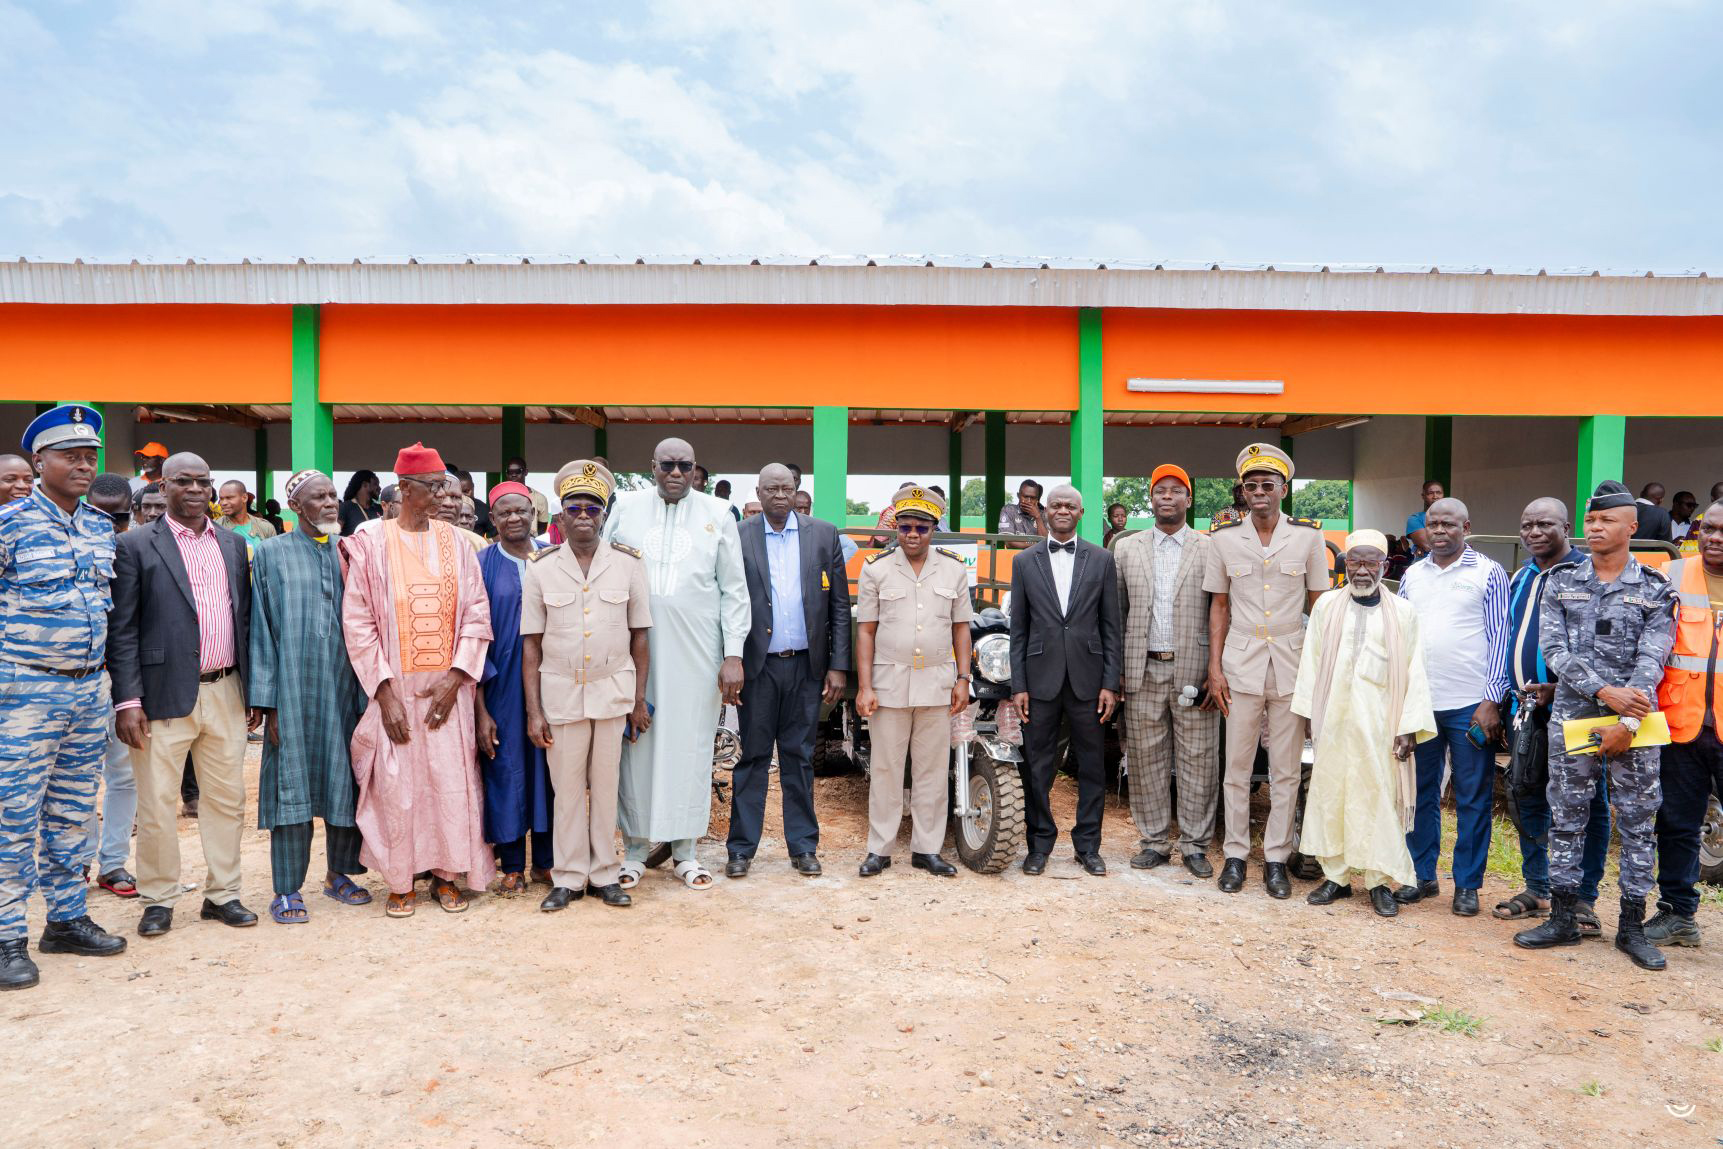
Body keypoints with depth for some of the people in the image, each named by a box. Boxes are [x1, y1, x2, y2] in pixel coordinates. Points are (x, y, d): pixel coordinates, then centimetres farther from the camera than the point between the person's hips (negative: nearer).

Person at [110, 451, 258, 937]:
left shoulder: (233, 544, 12)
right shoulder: (137, 545, -2)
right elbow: (123, 630, -5)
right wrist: (127, 700, -11)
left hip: (226, 693, 4)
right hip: (165, 695, -4)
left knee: (227, 799, 10)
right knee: (156, 805, 5)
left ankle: (223, 894, 22)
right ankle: (158, 900, 21)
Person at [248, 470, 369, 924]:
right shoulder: (272, 553, 2)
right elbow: (261, 629, -1)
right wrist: (269, 702, -6)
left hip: (344, 683, 3)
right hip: (294, 686, -3)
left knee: (344, 778, 8)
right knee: (292, 780, -1)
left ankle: (338, 872, 24)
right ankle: (287, 888, 9)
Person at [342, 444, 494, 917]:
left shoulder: (455, 542, 4)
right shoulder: (372, 544, -2)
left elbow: (477, 613, 2)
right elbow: (358, 621, -5)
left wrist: (455, 676, -8)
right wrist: (384, 690, -11)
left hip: (447, 687, 2)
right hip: (396, 687, -2)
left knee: (451, 781, 4)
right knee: (397, 785, 2)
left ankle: (446, 873, 20)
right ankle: (401, 881, 17)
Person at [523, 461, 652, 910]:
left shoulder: (628, 563, -1)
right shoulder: (541, 567, 0)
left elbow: (640, 636, 3)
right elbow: (531, 644, 1)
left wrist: (639, 700, 1)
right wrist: (533, 711, -3)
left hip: (613, 691, 0)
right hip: (561, 692, 0)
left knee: (606, 785, 9)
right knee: (567, 788, 8)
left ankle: (605, 874, 22)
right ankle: (568, 877, 20)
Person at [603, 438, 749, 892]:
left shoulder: (717, 515, 4)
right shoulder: (625, 507, 5)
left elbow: (734, 591, 4)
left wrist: (733, 656, -2)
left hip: (696, 651, 0)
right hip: (635, 649, 0)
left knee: (691, 744, 5)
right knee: (636, 743, 5)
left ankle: (685, 847, 18)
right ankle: (636, 846, 19)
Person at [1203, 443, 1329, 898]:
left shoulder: (1309, 536, -1)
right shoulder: (1224, 538, 1)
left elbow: (1319, 605, 4)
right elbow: (1219, 607, 6)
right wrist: (1214, 668, 1)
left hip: (1292, 664, 0)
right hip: (1241, 664, 0)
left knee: (1286, 771, 6)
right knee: (1237, 768, 6)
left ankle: (1277, 857, 18)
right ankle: (1235, 855, 18)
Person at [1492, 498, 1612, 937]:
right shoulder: (1520, 578, 14)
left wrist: (1562, 690, -18)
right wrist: (1513, 697, 15)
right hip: (1527, 707, 7)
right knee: (1528, 798, 12)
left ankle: (1583, 897, 12)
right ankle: (1536, 889, 24)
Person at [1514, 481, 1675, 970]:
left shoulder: (1656, 589, 3)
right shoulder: (1561, 582, 6)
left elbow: (1651, 660, -6)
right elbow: (1554, 649, -2)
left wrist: (1627, 723, -15)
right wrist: (1603, 691, -15)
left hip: (1633, 723, -1)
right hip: (1572, 715, 1)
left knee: (1638, 824, 5)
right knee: (1566, 820, 6)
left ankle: (1632, 926, 17)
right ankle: (1563, 919, 16)